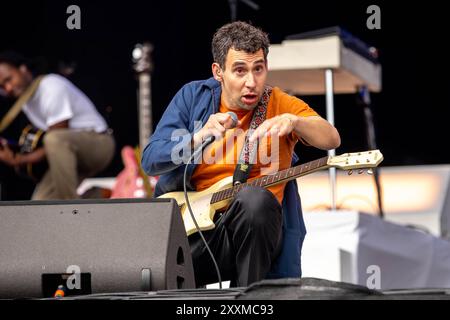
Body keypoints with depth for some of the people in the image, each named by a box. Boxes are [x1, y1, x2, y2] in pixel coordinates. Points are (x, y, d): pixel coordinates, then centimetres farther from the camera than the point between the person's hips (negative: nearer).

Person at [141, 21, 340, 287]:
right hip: (189, 225, 0)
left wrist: (292, 121, -30)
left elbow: (332, 140, -11)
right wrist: (198, 138, -19)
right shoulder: (193, 96, 6)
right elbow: (150, 160, -1)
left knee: (256, 198, -36)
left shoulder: (280, 104, 3)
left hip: (253, 231, 1)